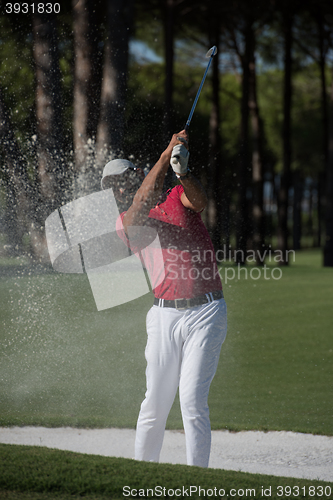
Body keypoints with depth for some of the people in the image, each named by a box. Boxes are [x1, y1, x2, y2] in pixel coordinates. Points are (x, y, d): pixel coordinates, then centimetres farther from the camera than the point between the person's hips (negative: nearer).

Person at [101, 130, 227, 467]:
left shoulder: (177, 197, 10)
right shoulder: (126, 225, 8)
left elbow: (199, 201, -13)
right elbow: (140, 206, -14)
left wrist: (182, 172, -33)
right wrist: (165, 157, -23)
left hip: (207, 313, -2)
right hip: (164, 316, 2)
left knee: (192, 400, -11)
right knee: (155, 405, 0)